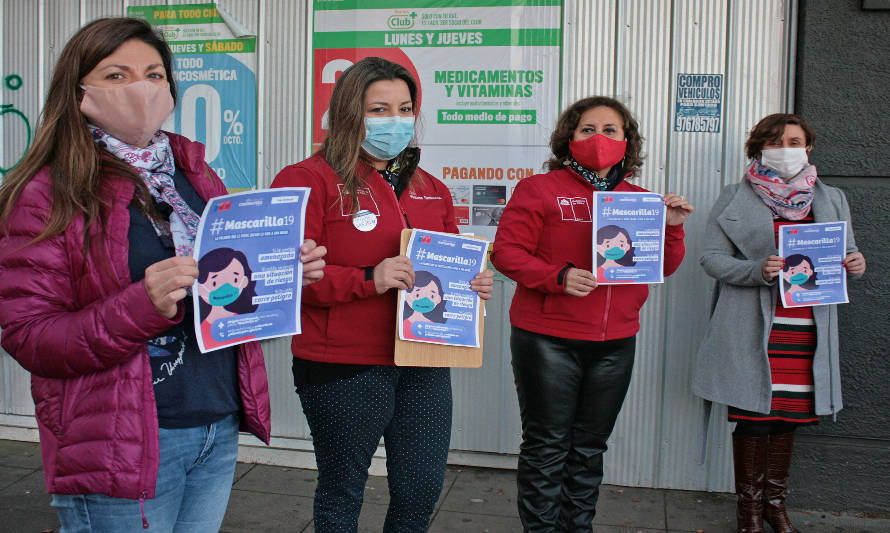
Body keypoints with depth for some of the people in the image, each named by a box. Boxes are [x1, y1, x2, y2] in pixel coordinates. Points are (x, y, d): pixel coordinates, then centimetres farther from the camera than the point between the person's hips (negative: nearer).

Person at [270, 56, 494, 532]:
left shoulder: (431, 190, 13)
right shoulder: (309, 180, -7)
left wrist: (472, 283, 2)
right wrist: (367, 280, -24)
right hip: (344, 368, -5)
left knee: (423, 487, 14)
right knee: (342, 492, 12)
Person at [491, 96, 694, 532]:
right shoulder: (540, 189, -3)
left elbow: (663, 268, 11)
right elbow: (506, 251, -9)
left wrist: (671, 227, -7)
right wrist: (558, 277, -22)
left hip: (615, 343, 5)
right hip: (548, 341, -4)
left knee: (589, 447, 15)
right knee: (547, 446, 3)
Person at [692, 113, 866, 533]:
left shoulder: (831, 200, 16)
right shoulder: (735, 199, 4)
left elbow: (844, 256, 20)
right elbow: (711, 257, -2)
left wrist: (855, 265, -4)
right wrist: (758, 270, -19)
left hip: (807, 330, 4)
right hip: (752, 329, -3)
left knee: (789, 414, 9)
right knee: (753, 414, -1)